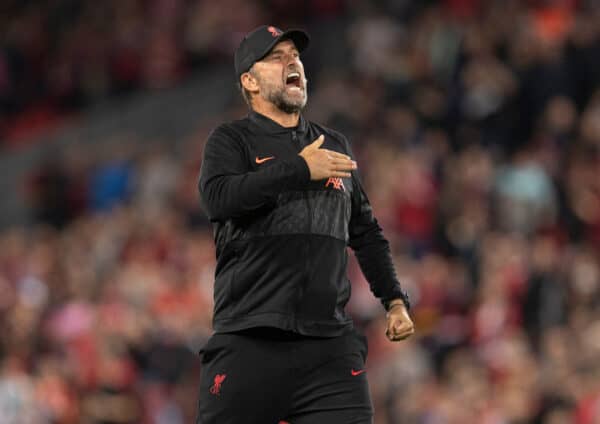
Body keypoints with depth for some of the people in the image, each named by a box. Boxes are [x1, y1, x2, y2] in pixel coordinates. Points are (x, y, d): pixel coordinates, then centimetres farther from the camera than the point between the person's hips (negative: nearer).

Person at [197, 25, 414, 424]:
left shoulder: (335, 146, 22)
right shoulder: (230, 140, 7)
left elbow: (365, 231, 29)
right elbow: (219, 197, -15)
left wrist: (395, 298, 19)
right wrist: (300, 170, -14)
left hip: (330, 342, 3)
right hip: (249, 342, -3)